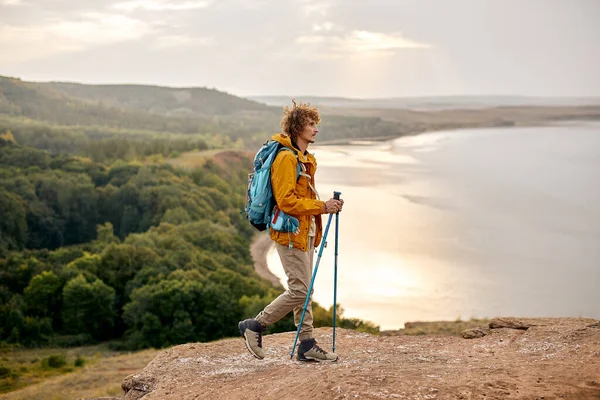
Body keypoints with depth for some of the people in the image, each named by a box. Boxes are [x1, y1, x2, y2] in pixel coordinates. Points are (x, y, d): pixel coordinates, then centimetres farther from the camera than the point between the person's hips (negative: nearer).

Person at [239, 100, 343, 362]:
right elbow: (286, 201, -22)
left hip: (305, 232, 10)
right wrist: (321, 207, -22)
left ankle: (307, 345, 16)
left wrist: (326, 206, 13)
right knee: (299, 290, -8)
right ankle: (255, 326, 4)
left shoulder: (306, 159, 17)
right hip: (290, 233, -10)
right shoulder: (286, 158, -16)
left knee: (304, 290, 11)